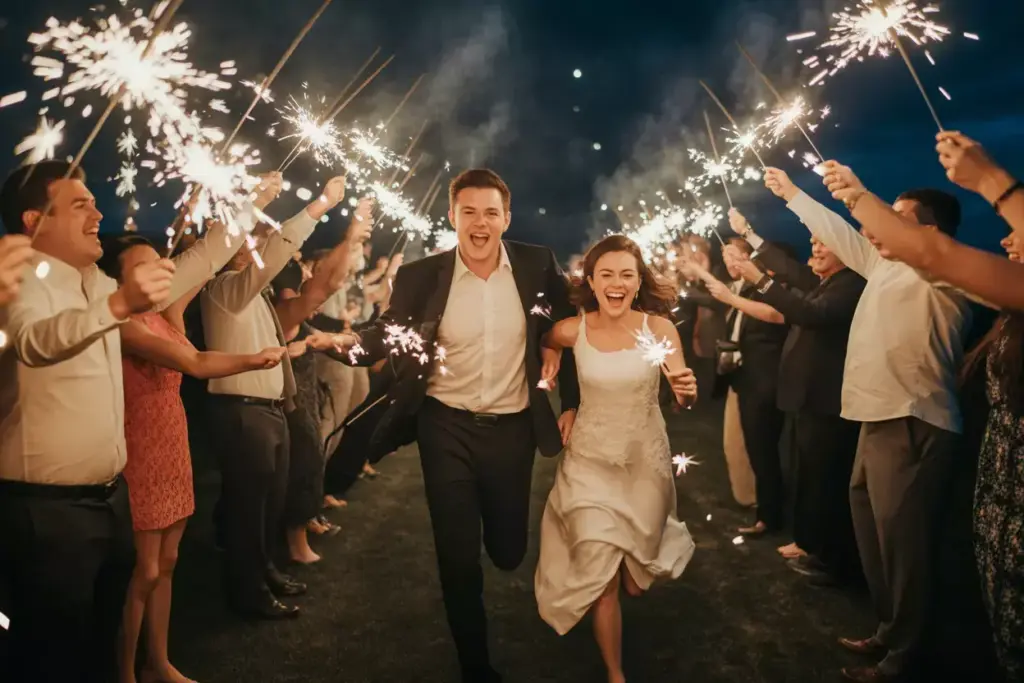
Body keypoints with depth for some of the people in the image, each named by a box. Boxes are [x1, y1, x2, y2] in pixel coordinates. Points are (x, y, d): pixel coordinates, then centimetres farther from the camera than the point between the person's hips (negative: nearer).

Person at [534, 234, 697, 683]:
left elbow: (683, 398, -18)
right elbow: (544, 341, 12)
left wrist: (688, 390, -39)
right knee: (600, 576, -5)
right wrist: (550, 360, -8)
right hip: (590, 461, 0)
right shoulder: (573, 330, -12)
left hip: (646, 460, 1)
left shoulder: (658, 327, -15)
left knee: (636, 580, 17)